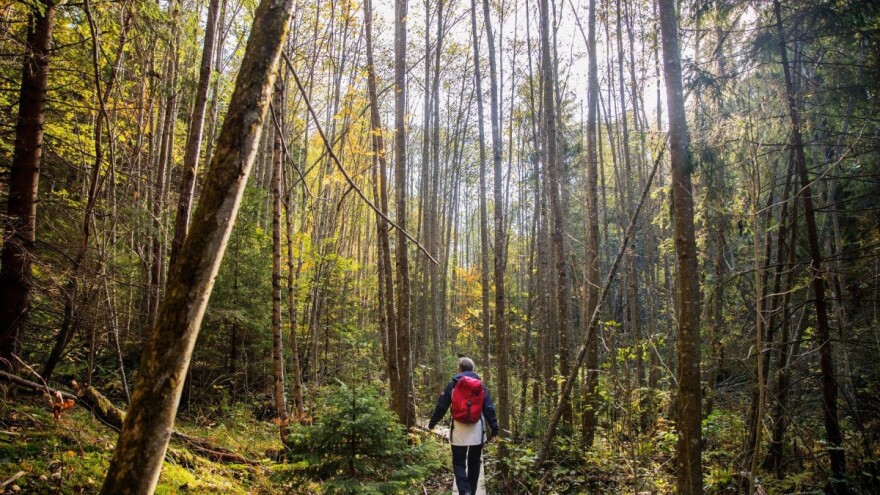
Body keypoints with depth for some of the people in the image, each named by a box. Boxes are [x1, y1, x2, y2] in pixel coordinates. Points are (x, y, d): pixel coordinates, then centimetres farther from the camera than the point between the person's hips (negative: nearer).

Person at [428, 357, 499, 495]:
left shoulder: (453, 385, 0)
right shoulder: (481, 385, 5)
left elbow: (441, 406, 2)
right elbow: (489, 408, 1)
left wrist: (432, 423, 15)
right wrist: (494, 428, 3)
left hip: (459, 430, -2)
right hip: (477, 430, 2)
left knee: (459, 463, 5)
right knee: (474, 463, 16)